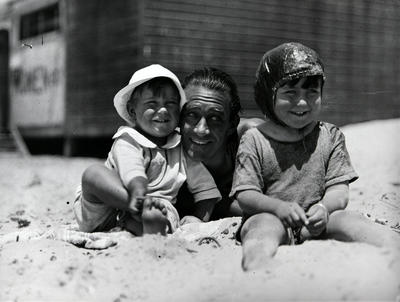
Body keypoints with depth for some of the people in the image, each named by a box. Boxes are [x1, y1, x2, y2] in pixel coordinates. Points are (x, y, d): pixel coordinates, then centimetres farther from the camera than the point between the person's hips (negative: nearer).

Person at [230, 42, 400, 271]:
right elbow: (245, 195, -2)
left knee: (352, 222, -26)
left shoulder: (330, 137, 13)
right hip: (271, 217, -3)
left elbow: (339, 188, 5)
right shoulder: (254, 140, 5)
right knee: (263, 228, -36)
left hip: (316, 223, 3)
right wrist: (279, 206, -23)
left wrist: (324, 207, -20)